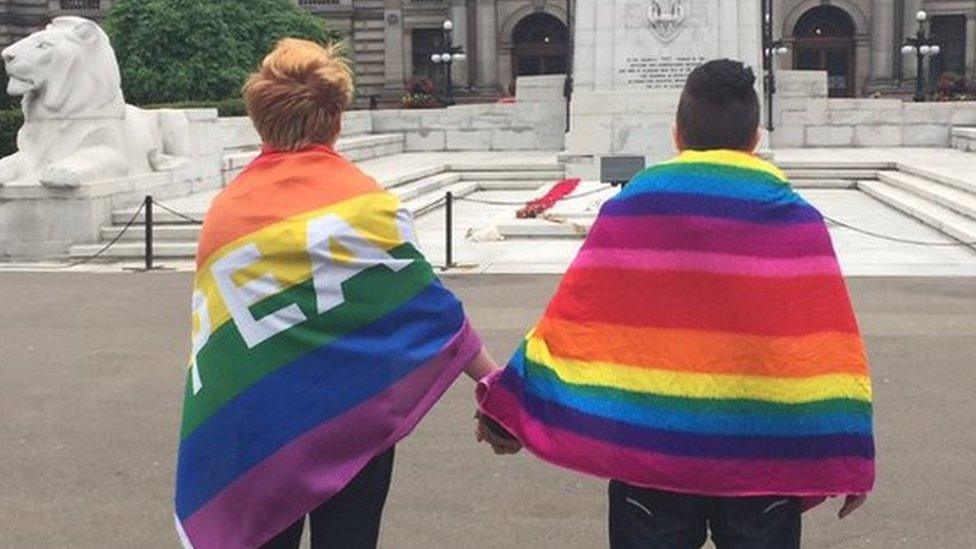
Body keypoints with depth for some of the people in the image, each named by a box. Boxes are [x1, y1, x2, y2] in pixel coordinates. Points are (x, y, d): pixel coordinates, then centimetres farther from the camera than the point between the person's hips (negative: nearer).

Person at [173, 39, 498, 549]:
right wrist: (492, 378, 4)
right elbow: (427, 307, -7)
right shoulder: (365, 201, -11)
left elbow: (209, 334, 4)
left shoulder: (224, 209, -1)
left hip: (253, 423, 3)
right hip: (353, 414, -3)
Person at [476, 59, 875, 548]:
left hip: (648, 451, 0)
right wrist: (851, 461, 3)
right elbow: (830, 350, -4)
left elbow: (572, 322, -3)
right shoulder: (796, 220, -3)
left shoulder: (629, 209, -3)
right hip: (761, 457, 0)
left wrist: (509, 414, 6)